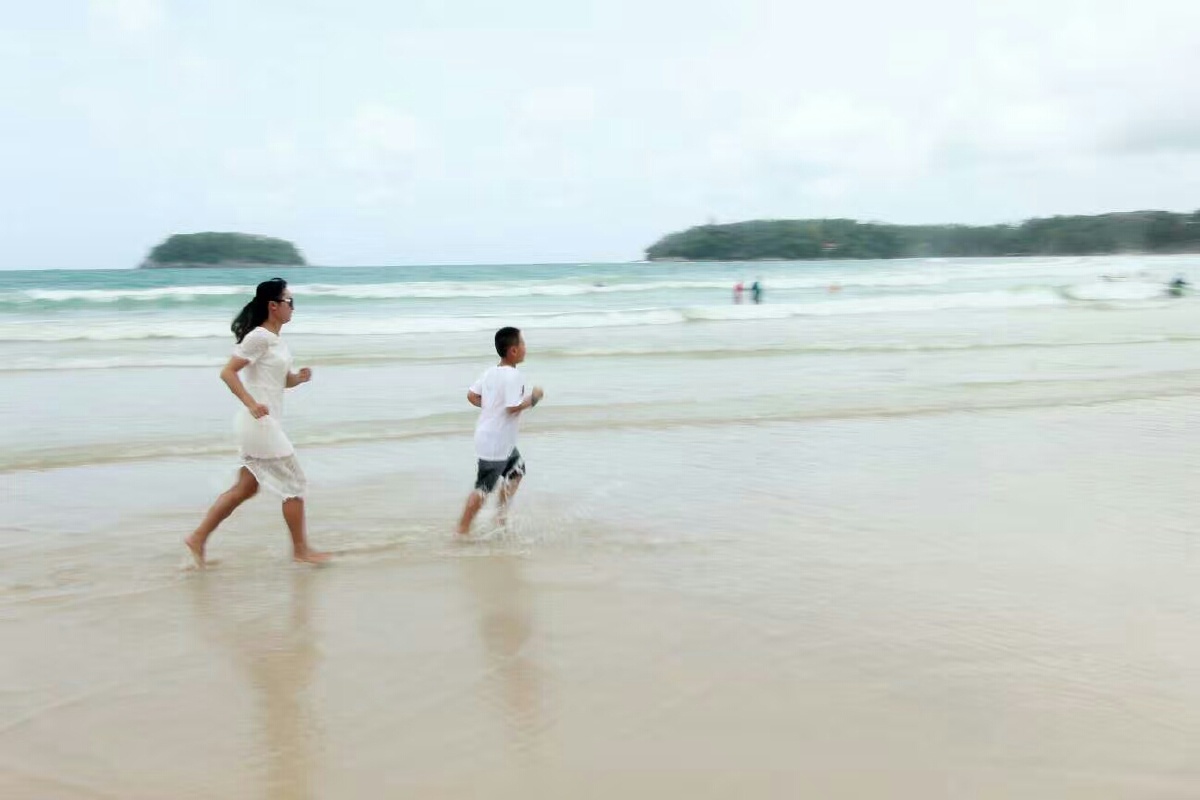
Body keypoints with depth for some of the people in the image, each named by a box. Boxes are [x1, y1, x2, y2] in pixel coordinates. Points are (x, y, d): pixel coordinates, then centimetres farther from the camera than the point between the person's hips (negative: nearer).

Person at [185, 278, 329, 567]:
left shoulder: (277, 340, 13)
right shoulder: (259, 337, -15)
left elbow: (283, 380, 22)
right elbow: (227, 372, -19)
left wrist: (299, 377, 1)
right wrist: (250, 403, -27)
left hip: (267, 424, 10)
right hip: (260, 424, -10)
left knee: (246, 488, 14)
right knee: (295, 484, 0)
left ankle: (198, 538, 19)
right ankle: (301, 549, 11)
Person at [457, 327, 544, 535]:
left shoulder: (490, 372, 5)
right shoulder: (513, 376, -21)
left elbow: (472, 396, 7)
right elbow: (514, 407, -28)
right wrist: (533, 398, -13)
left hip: (490, 437, 10)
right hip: (496, 442, -10)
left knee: (517, 470, 25)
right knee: (484, 488, -1)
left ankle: (501, 517, 30)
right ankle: (463, 529, 7)